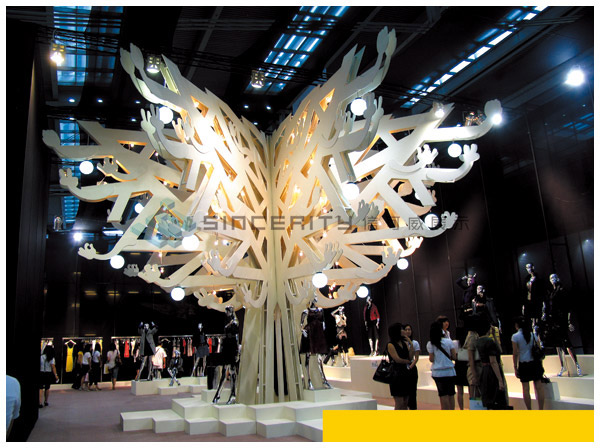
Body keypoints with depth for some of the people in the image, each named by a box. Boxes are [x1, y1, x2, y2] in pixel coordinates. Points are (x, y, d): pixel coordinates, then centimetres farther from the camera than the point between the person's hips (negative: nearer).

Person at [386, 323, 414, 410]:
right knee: (399, 403, -5)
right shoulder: (391, 345, -8)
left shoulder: (405, 343, 11)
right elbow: (397, 359, -12)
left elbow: (411, 357, 0)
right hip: (397, 374, -6)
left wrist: (410, 343, -5)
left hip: (406, 374, 7)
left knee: (405, 402, 9)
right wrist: (408, 361, 3)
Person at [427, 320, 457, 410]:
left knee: (443, 395, 4)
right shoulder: (448, 341, -4)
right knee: (451, 394, 11)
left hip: (437, 373, 0)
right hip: (450, 372, 0)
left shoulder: (430, 344, -4)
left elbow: (431, 359, -5)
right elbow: (454, 357, -4)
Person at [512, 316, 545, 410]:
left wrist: (515, 368, 0)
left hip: (524, 364, -3)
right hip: (535, 362, 4)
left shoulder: (515, 336, -7)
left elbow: (515, 354, -7)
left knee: (525, 388, 4)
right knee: (539, 386, 7)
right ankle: (541, 410, 10)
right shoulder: (533, 334, 3)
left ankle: (529, 412, 8)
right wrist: (540, 363, 16)